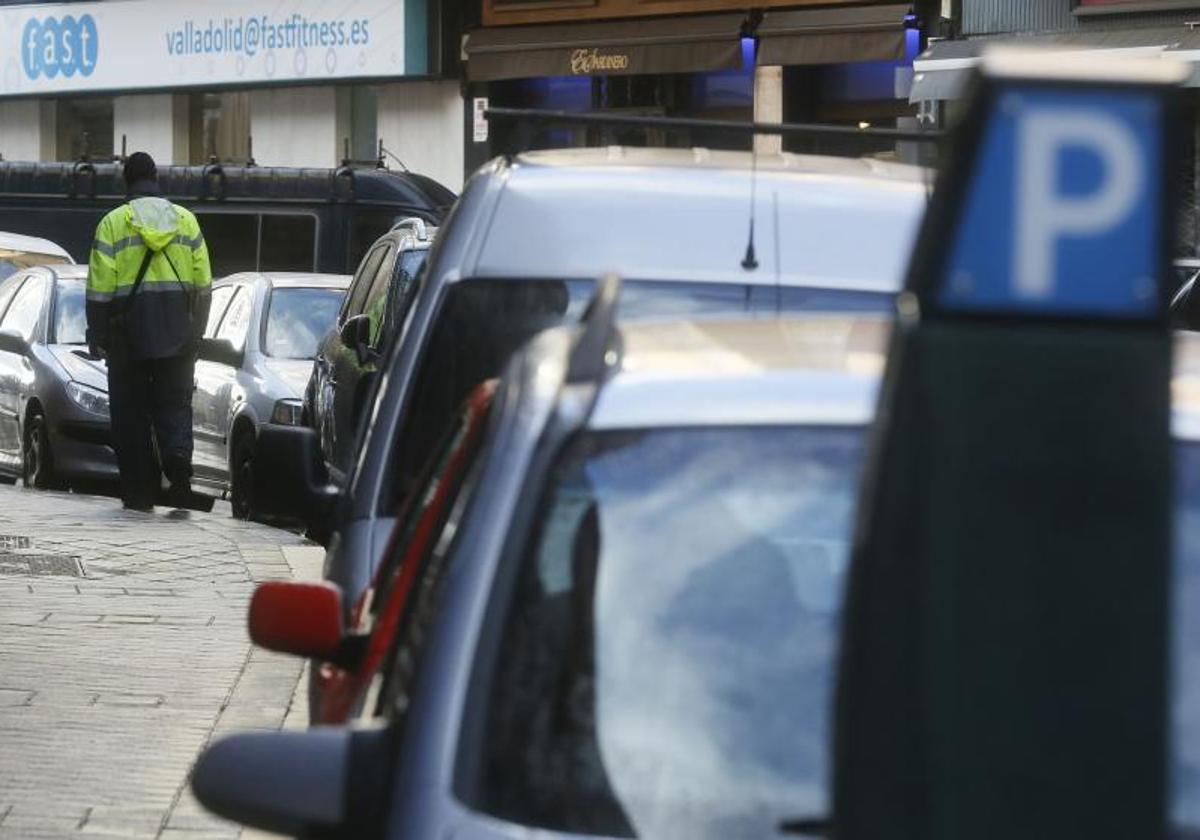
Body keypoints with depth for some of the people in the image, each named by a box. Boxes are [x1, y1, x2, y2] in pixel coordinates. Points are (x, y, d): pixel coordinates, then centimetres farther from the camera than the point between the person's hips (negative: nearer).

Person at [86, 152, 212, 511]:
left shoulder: (113, 223, -2)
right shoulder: (186, 220, 7)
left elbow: (100, 287, -5)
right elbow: (203, 283, 8)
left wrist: (97, 336, 2)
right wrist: (197, 333, 15)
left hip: (129, 332, -2)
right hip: (178, 333, 2)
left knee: (132, 412, 5)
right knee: (174, 402, 8)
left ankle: (140, 493, 4)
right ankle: (178, 455, -21)